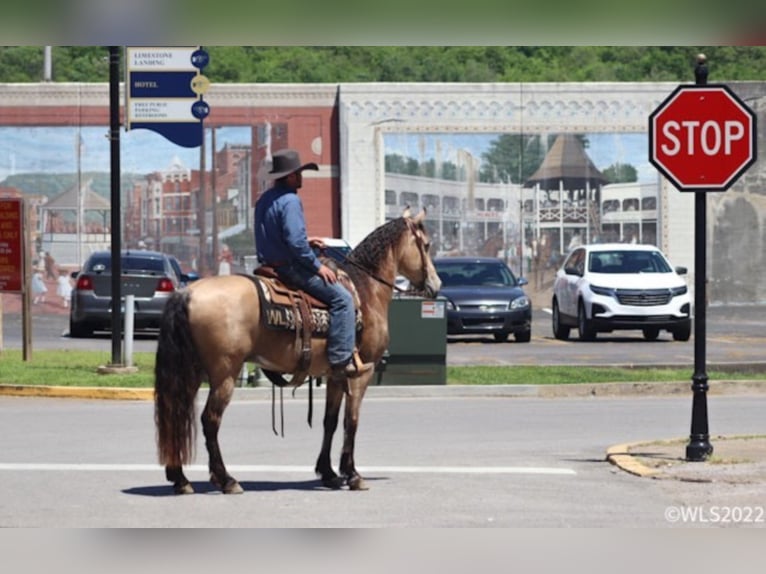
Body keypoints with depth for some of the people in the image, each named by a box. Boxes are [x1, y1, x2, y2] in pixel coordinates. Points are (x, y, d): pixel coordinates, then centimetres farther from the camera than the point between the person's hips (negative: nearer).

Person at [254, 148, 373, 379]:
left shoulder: (264, 200, 14)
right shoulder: (290, 201, -18)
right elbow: (295, 241, -25)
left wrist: (306, 241, 19)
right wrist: (317, 266, -15)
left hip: (270, 264, 11)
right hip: (290, 266, -11)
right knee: (342, 298, -10)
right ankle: (341, 360, -15)